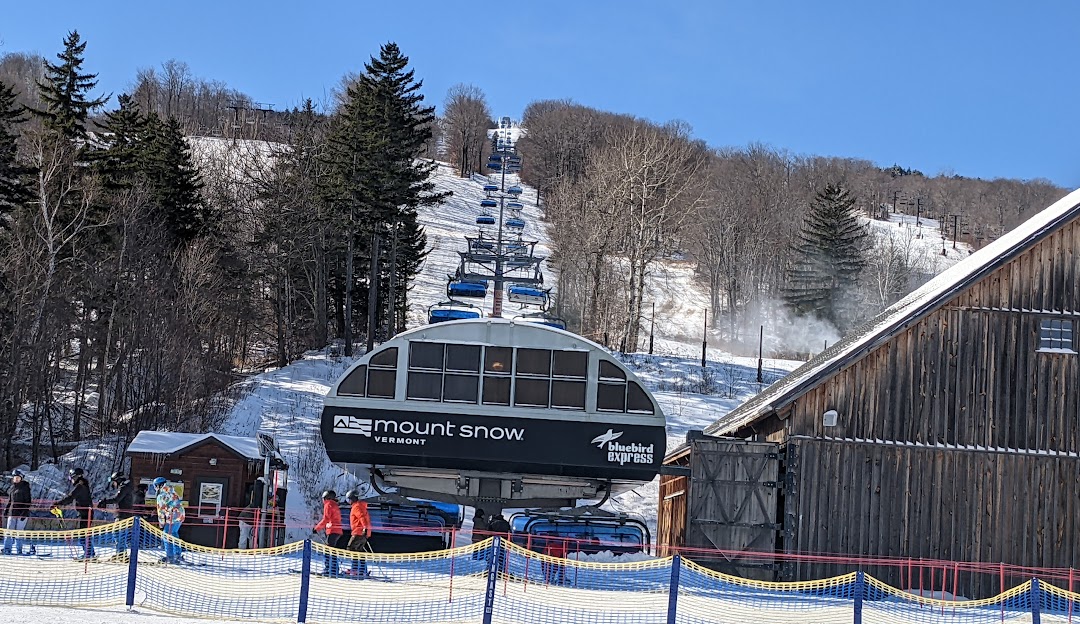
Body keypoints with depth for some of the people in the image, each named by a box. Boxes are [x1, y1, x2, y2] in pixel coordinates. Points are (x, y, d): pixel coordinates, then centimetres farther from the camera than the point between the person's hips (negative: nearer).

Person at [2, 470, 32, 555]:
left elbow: (28, 502, -7)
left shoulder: (25, 487, -4)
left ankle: (19, 550, 2)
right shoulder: (12, 488, 13)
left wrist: (24, 513, -14)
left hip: (22, 513, -5)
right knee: (9, 531, 0)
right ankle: (7, 549, 1)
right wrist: (6, 511, 14)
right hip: (12, 512, 5)